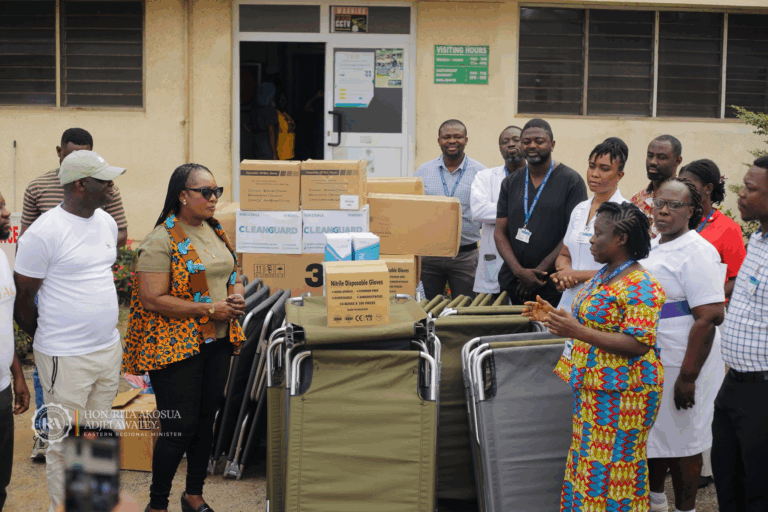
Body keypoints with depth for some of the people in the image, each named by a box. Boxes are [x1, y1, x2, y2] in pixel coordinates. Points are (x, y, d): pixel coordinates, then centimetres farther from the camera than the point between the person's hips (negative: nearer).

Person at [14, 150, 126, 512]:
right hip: (67, 359, -7)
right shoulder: (43, 233, -16)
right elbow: (21, 298, -9)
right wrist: (48, 339, 3)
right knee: (66, 445, 2)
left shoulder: (106, 222, 8)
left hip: (109, 349, 7)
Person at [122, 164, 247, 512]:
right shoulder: (161, 240, -13)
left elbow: (233, 275, 23)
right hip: (176, 348, -7)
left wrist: (236, 295, -2)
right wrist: (209, 309, -19)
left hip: (217, 342, 7)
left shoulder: (215, 231, 11)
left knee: (206, 420, 14)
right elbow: (152, 299, -19)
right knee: (179, 427, -4)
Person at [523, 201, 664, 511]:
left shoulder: (640, 287, -18)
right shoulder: (604, 276, 13)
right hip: (594, 388, 10)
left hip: (621, 393, -10)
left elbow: (638, 344, -24)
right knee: (590, 460, 15)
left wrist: (577, 332, -27)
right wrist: (555, 316, 9)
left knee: (611, 466, -2)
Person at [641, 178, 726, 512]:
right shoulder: (653, 246, 9)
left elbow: (709, 318, -23)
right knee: (652, 435, 19)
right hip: (649, 362, 8)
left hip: (681, 366, -8)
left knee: (681, 441, 4)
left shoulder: (697, 252, -18)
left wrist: (688, 377, -24)